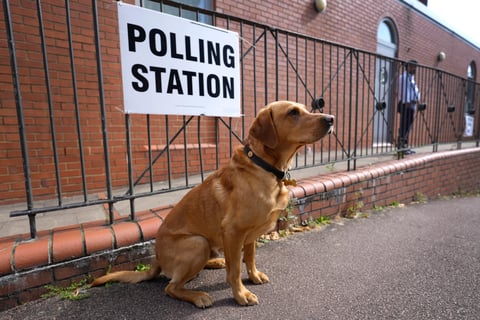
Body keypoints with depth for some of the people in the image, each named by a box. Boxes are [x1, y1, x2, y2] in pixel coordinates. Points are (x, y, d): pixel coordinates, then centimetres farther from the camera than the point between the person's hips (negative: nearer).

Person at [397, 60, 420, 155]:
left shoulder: (412, 77, 25)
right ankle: (401, 146, -11)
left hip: (411, 105, 10)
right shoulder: (404, 76, -5)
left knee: (408, 126, 9)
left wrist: (416, 99, 0)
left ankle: (405, 146, 12)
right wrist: (407, 102, -23)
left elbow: (416, 90, 21)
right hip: (406, 104, -10)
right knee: (404, 126, -12)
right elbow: (404, 89, -15)